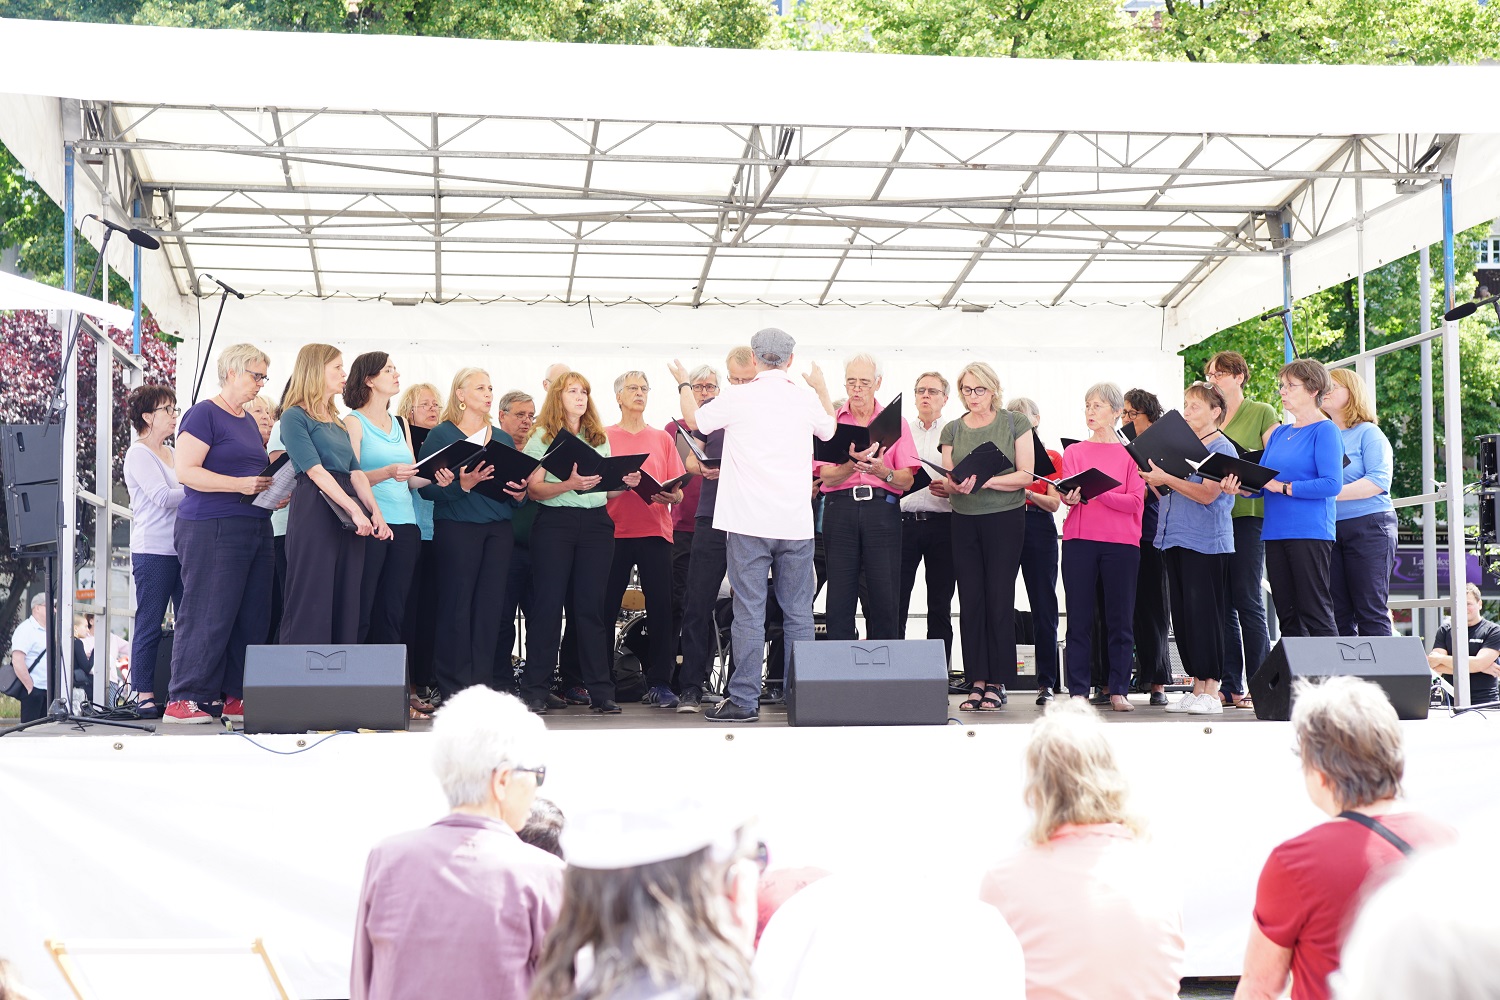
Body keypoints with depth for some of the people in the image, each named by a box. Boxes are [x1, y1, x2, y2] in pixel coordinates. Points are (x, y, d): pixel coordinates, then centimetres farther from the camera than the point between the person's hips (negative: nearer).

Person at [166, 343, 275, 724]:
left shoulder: (248, 421, 21)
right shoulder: (204, 414, -5)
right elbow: (186, 472, -14)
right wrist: (239, 484, -22)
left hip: (255, 529, 9)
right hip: (212, 530, -9)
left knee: (252, 617, 5)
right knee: (208, 616, -9)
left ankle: (234, 697, 11)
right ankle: (182, 701, -4)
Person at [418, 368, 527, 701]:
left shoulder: (503, 439, 18)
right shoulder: (441, 435, 2)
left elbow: (518, 484, 19)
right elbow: (427, 487, -7)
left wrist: (520, 494, -3)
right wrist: (462, 485, -21)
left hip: (499, 529, 5)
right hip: (456, 527, -5)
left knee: (490, 606, 0)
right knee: (456, 606, -6)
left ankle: (481, 685, 6)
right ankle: (453, 690, -2)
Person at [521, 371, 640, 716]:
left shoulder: (599, 438, 16)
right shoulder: (542, 437, 2)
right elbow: (534, 489, -7)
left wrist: (627, 483, -2)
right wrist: (569, 485, -21)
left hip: (596, 523, 4)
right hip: (555, 523, -4)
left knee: (592, 606, 3)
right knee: (549, 604, -3)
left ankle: (600, 691, 5)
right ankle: (535, 691, 1)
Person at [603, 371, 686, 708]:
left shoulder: (663, 439, 14)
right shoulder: (603, 437, 8)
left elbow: (678, 492, 12)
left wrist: (671, 496, -10)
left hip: (655, 531, 2)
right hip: (614, 530, -2)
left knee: (661, 607, -2)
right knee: (606, 607, 0)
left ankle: (659, 683, 3)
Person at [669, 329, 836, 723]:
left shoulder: (737, 398, -4)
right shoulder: (807, 400, 3)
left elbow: (694, 419, 14)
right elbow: (829, 429, 27)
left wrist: (684, 384, 33)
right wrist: (822, 388, 44)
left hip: (748, 523, -2)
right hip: (796, 524, 2)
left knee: (749, 613, 0)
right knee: (798, 614, 7)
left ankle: (744, 700, 1)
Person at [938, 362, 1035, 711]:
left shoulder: (1015, 424, 2)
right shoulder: (952, 430, 11)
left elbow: (1025, 476, -6)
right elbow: (948, 481, 8)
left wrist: (985, 481, -19)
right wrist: (954, 486, -16)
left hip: (1005, 518, -3)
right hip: (965, 521, 3)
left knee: (999, 599, -5)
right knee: (970, 601, 1)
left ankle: (998, 682, 2)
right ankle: (977, 682, 6)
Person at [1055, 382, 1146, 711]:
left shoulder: (1130, 453, 7)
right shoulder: (1073, 451, 13)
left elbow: (1135, 502, -2)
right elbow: (1067, 493, 1)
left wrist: (1098, 493, -16)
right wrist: (1071, 497, -22)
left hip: (1121, 542, -1)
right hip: (1079, 540, 1)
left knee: (1119, 619, 1)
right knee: (1079, 619, 0)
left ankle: (1119, 690, 6)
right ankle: (1078, 691, 2)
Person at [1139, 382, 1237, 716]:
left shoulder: (1222, 448, -4)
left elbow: (1206, 494, -16)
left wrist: (1167, 479, -19)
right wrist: (1152, 479, 1)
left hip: (1205, 542, -8)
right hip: (1174, 538, 8)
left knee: (1203, 614, -9)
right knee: (1182, 615, 7)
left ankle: (1211, 691, -6)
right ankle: (1196, 687, 13)